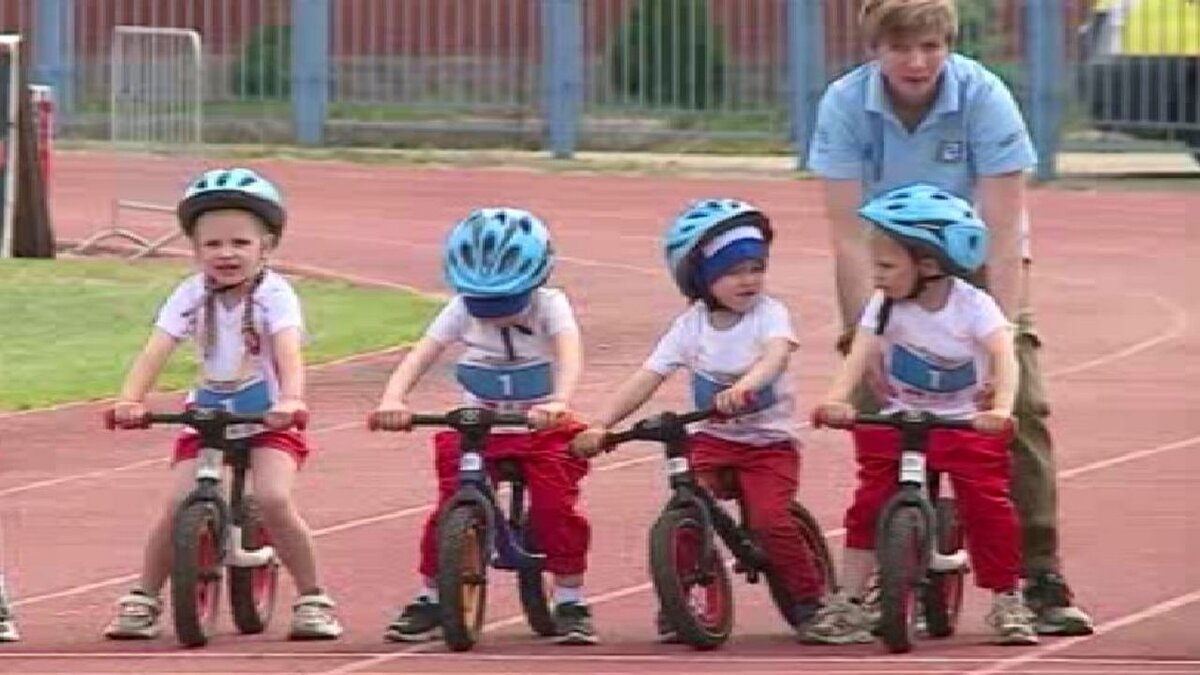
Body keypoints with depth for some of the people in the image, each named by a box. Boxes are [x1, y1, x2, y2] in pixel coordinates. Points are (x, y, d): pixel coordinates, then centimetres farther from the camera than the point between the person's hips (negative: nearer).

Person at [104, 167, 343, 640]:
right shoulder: (191, 295, -9)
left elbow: (289, 352, -31)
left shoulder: (274, 294, -16)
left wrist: (290, 400, -51)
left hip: (269, 421, -3)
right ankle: (142, 600, 4)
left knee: (273, 499, -24)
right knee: (179, 503, -15)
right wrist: (130, 400, -36)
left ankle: (312, 600, -6)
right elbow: (156, 351, -19)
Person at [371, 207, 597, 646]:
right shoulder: (461, 311, -6)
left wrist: (559, 402, -50)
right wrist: (393, 399, -37)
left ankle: (570, 602, 0)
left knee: (556, 507, -16)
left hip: (543, 429, -2)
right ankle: (430, 600, 5)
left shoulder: (549, 306, -13)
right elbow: (421, 355, -18)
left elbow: (569, 354, -30)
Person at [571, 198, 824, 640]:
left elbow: (776, 354, -31)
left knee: (770, 518, -21)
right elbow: (647, 379, -5)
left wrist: (744, 387, -52)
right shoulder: (691, 326, -1)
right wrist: (600, 425, -17)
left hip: (769, 441, -2)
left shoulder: (770, 314, -9)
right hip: (712, 439, 2)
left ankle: (809, 598, 1)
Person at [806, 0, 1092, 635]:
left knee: (1021, 404, -14)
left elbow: (1003, 231, -26)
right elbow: (850, 233, -22)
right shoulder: (845, 106, -21)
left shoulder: (984, 98, -24)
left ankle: (1041, 577, -12)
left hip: (975, 259, -1)